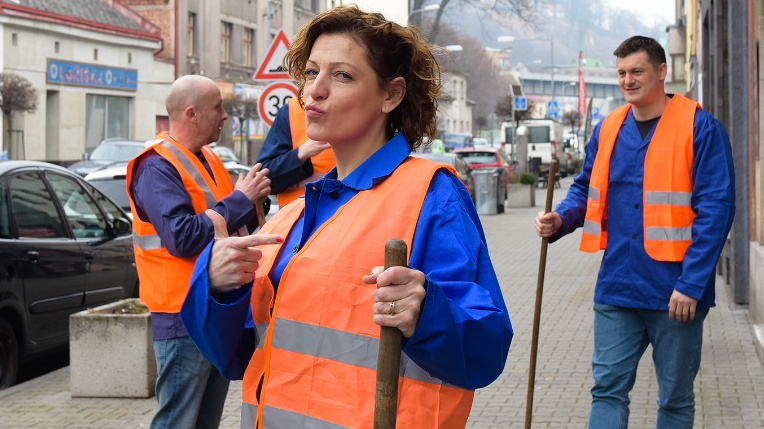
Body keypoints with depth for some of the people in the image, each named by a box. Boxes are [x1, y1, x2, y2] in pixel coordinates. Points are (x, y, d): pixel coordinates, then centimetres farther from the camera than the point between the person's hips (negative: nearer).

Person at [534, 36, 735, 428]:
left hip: (674, 293, -4)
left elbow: (716, 208, -11)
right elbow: (586, 189, 19)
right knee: (607, 388, 2)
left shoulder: (699, 127, -7)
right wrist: (561, 219, -4)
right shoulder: (607, 130, 8)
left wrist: (691, 283, -17)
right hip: (616, 289, 4)